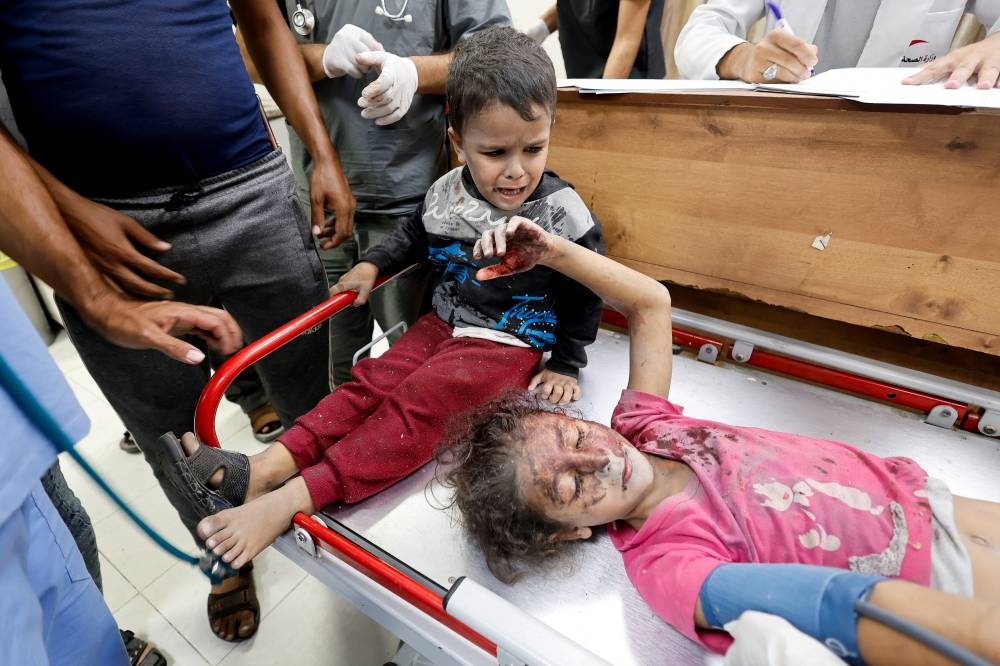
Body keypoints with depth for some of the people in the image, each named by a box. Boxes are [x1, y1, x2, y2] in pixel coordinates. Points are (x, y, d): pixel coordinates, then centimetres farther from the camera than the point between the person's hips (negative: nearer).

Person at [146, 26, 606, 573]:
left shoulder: (562, 213, -12)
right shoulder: (445, 194, 0)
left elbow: (585, 293, -1)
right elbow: (414, 237, 20)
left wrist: (565, 365, 0)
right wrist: (371, 265, 6)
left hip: (511, 343, -5)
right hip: (444, 323, 5)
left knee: (415, 407, -23)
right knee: (371, 381, -15)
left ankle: (290, 499, -27)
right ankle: (263, 469, -20)